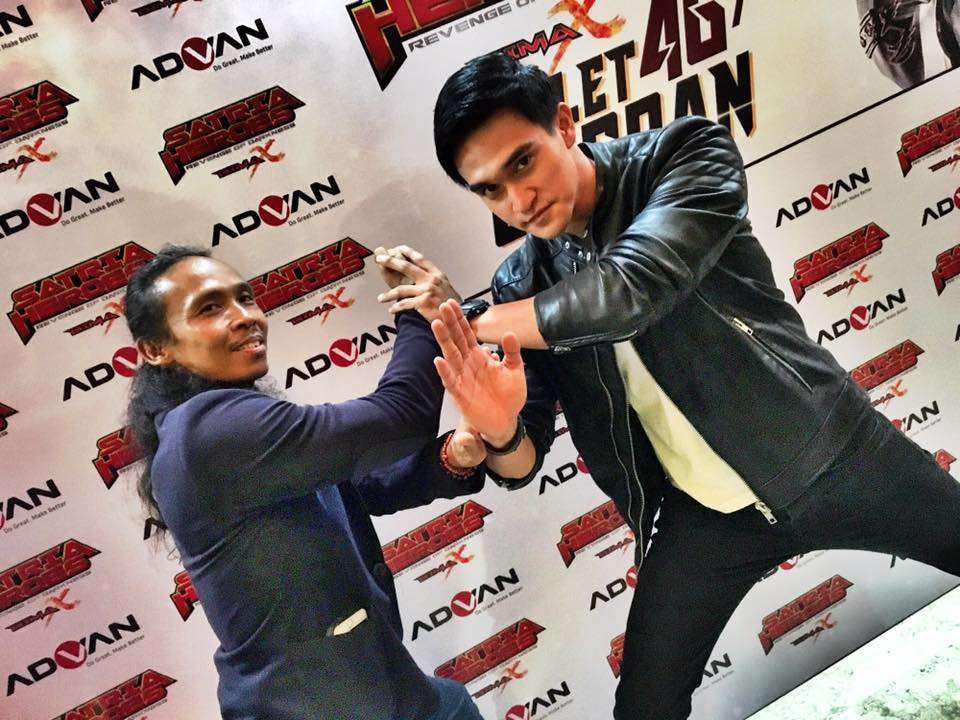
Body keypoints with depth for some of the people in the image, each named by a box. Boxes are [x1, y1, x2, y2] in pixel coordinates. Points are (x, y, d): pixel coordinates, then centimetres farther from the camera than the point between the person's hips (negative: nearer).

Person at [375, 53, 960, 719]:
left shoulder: (690, 155, -14)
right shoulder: (521, 289, -5)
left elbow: (629, 290, -32)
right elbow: (522, 463, -4)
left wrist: (474, 320, -21)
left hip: (832, 456, -2)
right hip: (700, 515, 2)